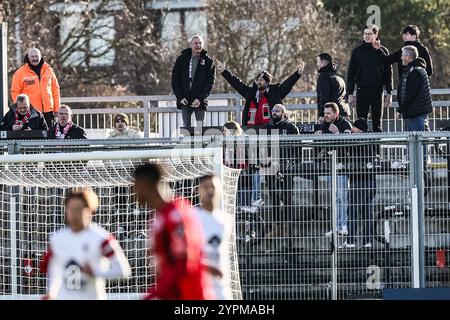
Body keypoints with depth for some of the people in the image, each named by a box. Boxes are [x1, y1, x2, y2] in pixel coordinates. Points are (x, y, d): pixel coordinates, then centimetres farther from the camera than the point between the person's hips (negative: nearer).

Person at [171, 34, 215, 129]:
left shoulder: (208, 61, 2)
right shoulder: (181, 59, 6)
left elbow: (210, 82, -3)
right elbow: (175, 79, 5)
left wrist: (200, 98, -14)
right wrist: (180, 97, -7)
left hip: (200, 101, -1)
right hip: (185, 101, 1)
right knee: (186, 127, 4)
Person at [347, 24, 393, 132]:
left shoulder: (382, 51, 5)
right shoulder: (357, 51, 7)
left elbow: (388, 73, 6)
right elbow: (351, 73, 8)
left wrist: (389, 93, 0)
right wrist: (350, 93, 1)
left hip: (377, 90, -1)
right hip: (362, 90, 1)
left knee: (377, 122, 3)